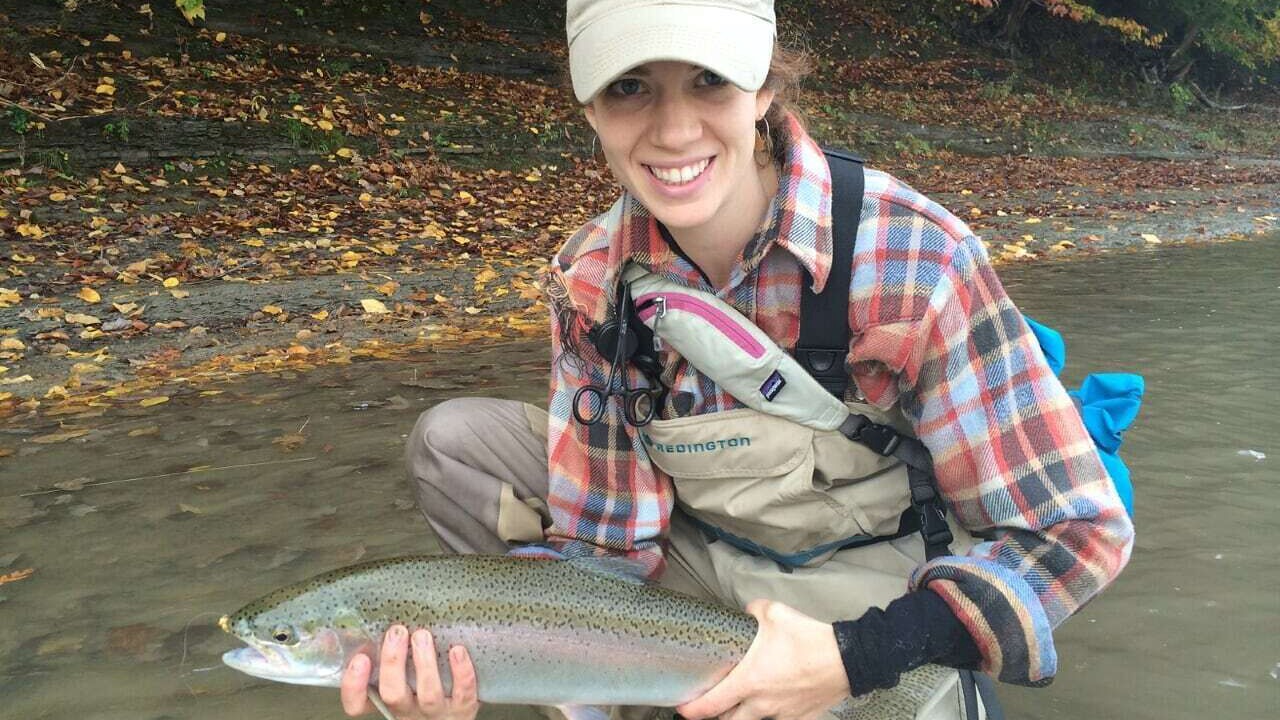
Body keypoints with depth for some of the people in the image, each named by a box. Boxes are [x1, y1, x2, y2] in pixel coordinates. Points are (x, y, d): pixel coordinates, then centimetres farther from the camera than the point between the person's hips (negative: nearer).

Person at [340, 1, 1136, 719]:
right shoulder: (592, 282, -14)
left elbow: (1078, 529, -21)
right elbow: (601, 533, -9)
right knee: (452, 443, -8)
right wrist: (476, 651, -28)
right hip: (706, 564, 4)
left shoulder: (913, 258, -27)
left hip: (877, 604, -3)